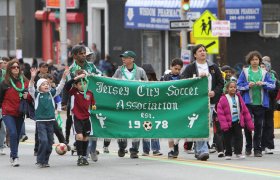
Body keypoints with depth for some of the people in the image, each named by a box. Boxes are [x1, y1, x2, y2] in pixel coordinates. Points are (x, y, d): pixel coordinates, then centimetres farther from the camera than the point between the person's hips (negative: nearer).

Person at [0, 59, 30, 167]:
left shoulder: (25, 82, 5)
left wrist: (27, 96, -7)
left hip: (20, 113, 4)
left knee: (17, 135, 10)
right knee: (13, 133, -18)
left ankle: (12, 155, 26)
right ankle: (15, 157, -17)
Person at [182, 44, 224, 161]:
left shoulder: (213, 68, 13)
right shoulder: (190, 68, 4)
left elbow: (221, 82, 15)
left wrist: (215, 92, -3)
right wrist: (198, 77, -15)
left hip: (210, 101, 4)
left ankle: (198, 150, 18)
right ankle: (202, 150, -19)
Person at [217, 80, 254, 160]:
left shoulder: (239, 98, 7)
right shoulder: (223, 99, -6)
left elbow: (245, 111, 11)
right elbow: (220, 112, -10)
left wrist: (249, 123, 8)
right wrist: (223, 124, -17)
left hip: (238, 122, 3)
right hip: (228, 123, -3)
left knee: (239, 137, -2)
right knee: (228, 139, 5)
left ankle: (238, 153, 3)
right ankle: (228, 154, 15)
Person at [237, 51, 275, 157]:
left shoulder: (264, 72, 9)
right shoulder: (245, 72, 6)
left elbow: (272, 85, 4)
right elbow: (239, 86, 4)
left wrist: (264, 83, -12)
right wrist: (248, 86, -12)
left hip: (260, 103, 1)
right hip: (248, 103, -1)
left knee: (258, 126, 0)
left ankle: (257, 149, 5)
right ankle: (248, 147, 14)